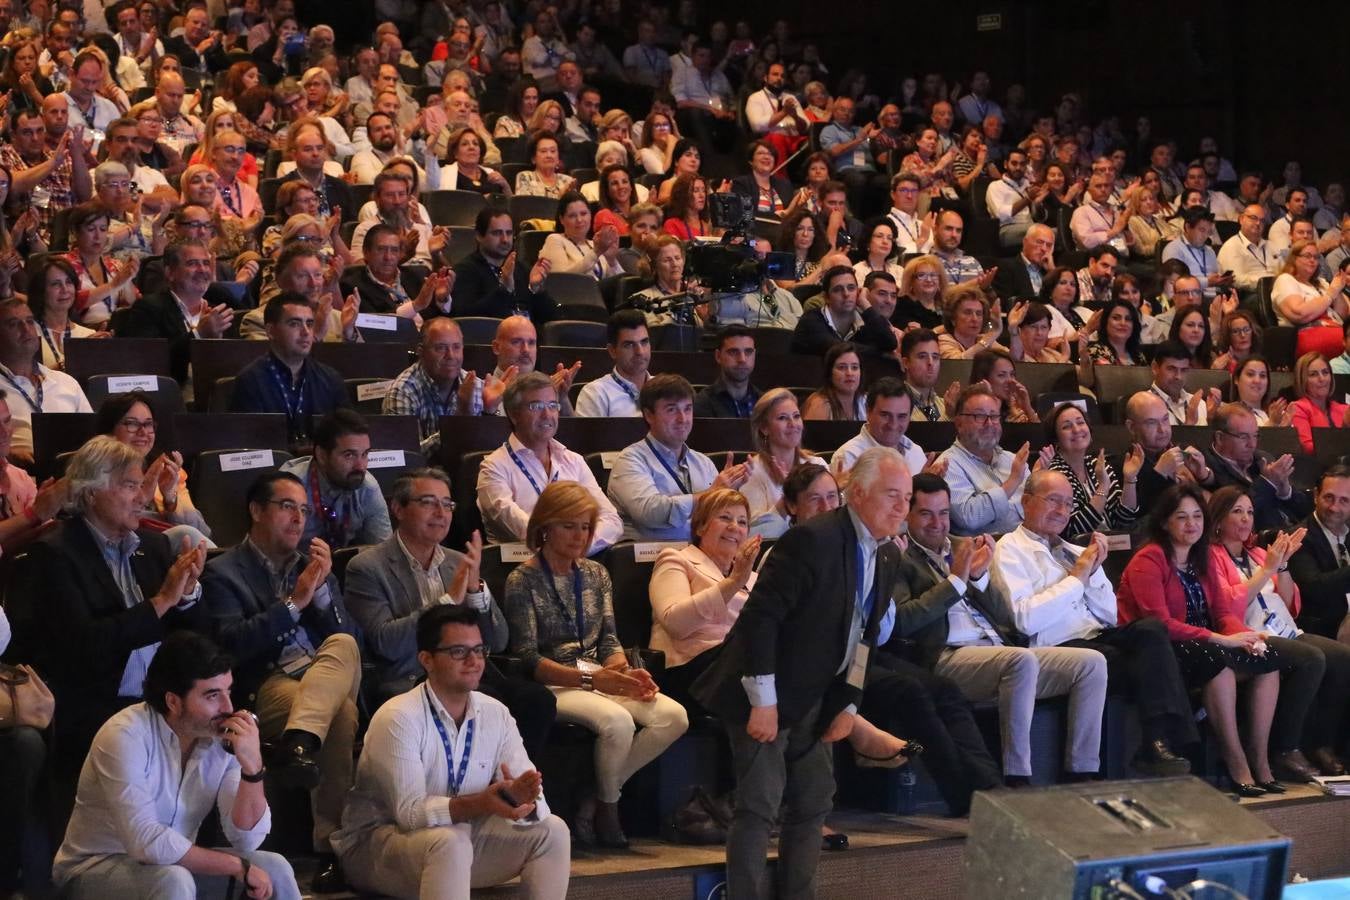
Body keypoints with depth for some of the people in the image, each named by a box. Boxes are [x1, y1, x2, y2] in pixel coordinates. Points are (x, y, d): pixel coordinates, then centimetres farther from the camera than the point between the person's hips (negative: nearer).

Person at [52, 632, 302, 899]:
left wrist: (252, 765, -27)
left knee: (274, 869, -13)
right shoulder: (126, 736, -24)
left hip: (173, 863, 5)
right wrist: (237, 866, -25)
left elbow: (247, 840, -12)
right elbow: (145, 842, -32)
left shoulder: (223, 738, -9)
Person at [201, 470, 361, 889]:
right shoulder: (224, 573, 7)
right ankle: (335, 846, -37)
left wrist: (322, 588, -3)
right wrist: (293, 603, -10)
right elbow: (231, 645, -10)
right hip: (266, 687, -5)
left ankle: (299, 741, -54)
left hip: (328, 677, 5)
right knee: (342, 713, -37)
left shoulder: (311, 563, 24)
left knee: (343, 645, -33)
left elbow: (349, 634, 14)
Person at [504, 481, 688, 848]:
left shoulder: (595, 574, 16)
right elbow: (528, 659, -10)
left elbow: (608, 640, 14)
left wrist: (624, 671, -9)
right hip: (554, 686, -6)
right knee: (617, 720, -36)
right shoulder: (523, 581, -3)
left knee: (674, 717, -20)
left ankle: (598, 800, -9)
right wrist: (589, 679, -22)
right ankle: (607, 805, -8)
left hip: (600, 679, 6)